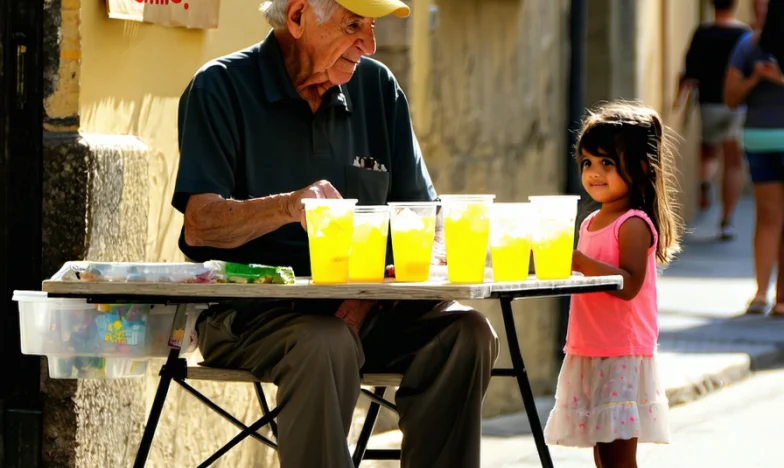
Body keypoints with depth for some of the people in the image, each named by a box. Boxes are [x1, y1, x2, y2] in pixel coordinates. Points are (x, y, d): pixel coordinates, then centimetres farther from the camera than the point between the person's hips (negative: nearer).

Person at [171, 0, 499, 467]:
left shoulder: (378, 88, 11)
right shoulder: (223, 88, -3)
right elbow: (200, 225, -14)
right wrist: (288, 206, -33)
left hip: (363, 309, 5)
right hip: (250, 311, -5)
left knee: (466, 331, -20)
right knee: (326, 344, -36)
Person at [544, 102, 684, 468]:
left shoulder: (634, 224, -12)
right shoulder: (591, 222, 15)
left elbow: (629, 284, -23)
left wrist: (580, 262, -29)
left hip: (623, 354, -9)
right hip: (587, 352, 9)